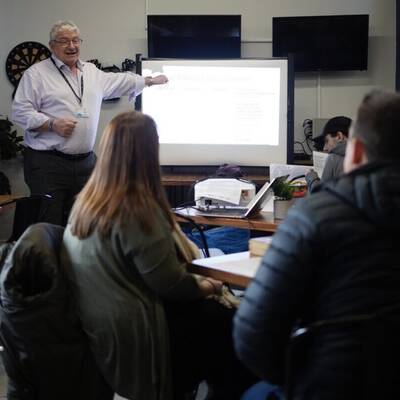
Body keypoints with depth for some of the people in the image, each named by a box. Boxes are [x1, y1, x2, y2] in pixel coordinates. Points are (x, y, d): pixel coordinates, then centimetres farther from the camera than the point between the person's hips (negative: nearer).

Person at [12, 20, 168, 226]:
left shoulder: (91, 71, 17)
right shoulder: (36, 74, -2)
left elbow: (119, 81, 32)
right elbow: (21, 111, -7)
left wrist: (150, 81, 37)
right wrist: (52, 124, -18)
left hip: (85, 162, 6)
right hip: (48, 163, -6)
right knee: (50, 224, -10)